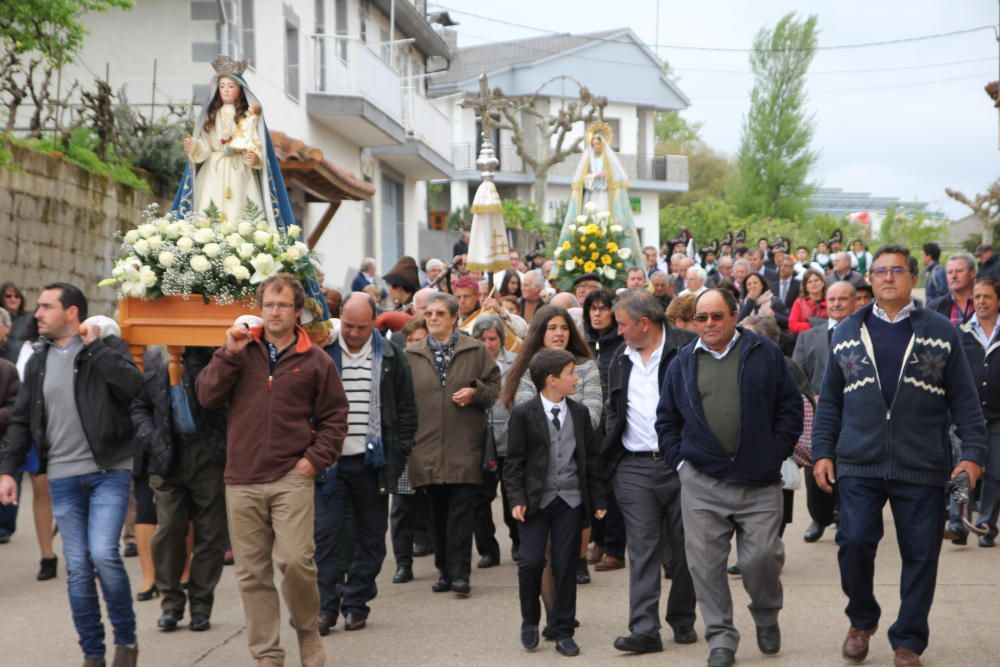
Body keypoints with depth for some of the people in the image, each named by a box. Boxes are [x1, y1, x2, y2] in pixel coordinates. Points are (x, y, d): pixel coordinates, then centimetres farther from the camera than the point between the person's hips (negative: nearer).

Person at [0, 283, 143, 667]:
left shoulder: (108, 348, -2)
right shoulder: (38, 362, 10)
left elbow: (133, 385, -21)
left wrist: (95, 346, -15)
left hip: (109, 472, -4)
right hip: (62, 478, 4)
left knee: (103, 553, -17)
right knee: (78, 568, 3)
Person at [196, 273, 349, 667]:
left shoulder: (314, 360, 5)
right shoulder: (240, 351, 10)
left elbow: (334, 417, 8)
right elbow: (207, 396, 1)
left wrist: (315, 458, -3)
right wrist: (230, 354, -8)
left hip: (292, 478, -2)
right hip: (242, 481, 3)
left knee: (295, 560, -17)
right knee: (252, 572, 5)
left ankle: (308, 631, 9)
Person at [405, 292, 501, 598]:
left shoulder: (476, 351, 6)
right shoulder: (410, 356, 11)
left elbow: (496, 387, 9)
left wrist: (475, 392, -10)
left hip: (464, 447, -2)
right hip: (427, 447, 2)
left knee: (461, 512, -6)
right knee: (438, 513, 8)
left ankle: (460, 573, -3)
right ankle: (445, 570, 18)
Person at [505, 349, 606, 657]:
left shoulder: (580, 413, 8)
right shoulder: (523, 414, -4)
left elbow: (591, 458, 11)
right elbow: (514, 461, -2)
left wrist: (597, 499, 8)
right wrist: (517, 499, -11)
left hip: (570, 501, 3)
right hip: (535, 501, -3)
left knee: (565, 566, 3)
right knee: (531, 562, -8)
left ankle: (562, 630, 14)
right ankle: (530, 621, 15)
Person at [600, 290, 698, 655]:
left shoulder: (686, 348, -5)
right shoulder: (620, 359, 13)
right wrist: (611, 455, 11)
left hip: (681, 463, -4)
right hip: (634, 467, 4)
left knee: (684, 548, 6)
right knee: (642, 549, -2)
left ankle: (682, 620, 21)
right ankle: (644, 629, -5)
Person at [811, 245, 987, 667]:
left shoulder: (940, 332, 6)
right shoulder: (847, 333, 10)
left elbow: (964, 401, 4)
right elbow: (830, 401, 12)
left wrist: (973, 452, -5)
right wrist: (822, 452, 4)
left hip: (922, 468, 0)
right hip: (859, 464, 1)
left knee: (920, 554, 3)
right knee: (854, 541, -10)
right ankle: (862, 620, 16)